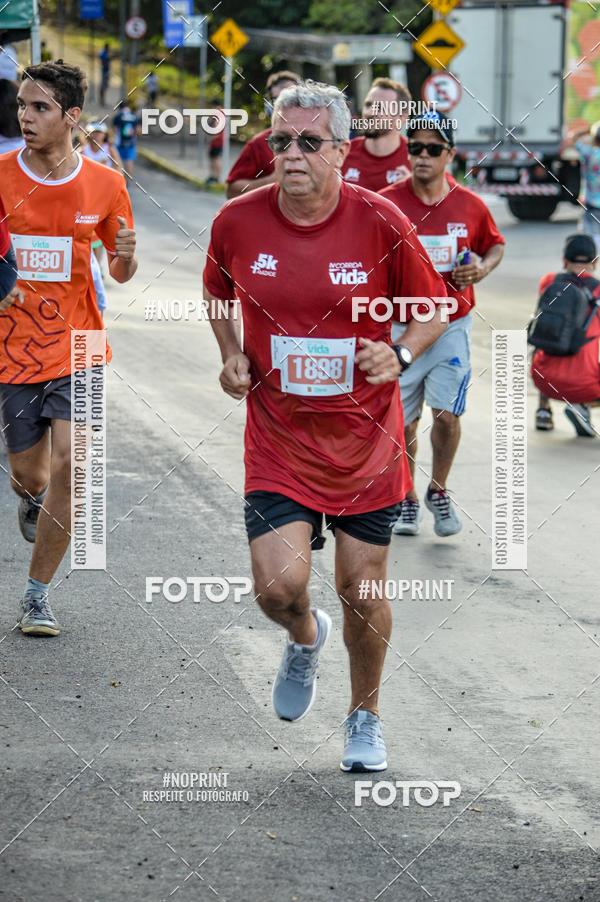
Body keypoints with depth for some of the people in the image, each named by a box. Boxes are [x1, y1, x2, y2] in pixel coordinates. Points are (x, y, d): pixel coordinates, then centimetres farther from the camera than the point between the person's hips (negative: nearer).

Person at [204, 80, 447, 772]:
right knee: (277, 587, -13)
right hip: (277, 438, 0)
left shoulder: (380, 223, -11)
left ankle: (365, 716, 32)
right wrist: (232, 355, 1)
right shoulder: (237, 222, -6)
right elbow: (218, 293, 16)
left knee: (362, 591, 7)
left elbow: (433, 312, 2)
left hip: (365, 441, 0)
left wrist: (399, 356, -15)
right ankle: (305, 637, 26)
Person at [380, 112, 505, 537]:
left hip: (452, 325, 0)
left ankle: (438, 491, 17)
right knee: (402, 422, 5)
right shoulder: (386, 203, -6)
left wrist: (483, 268, -5)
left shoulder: (470, 205, -2)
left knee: (446, 413, -8)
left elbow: (496, 245, 15)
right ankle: (407, 501, 25)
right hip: (400, 326, 0)